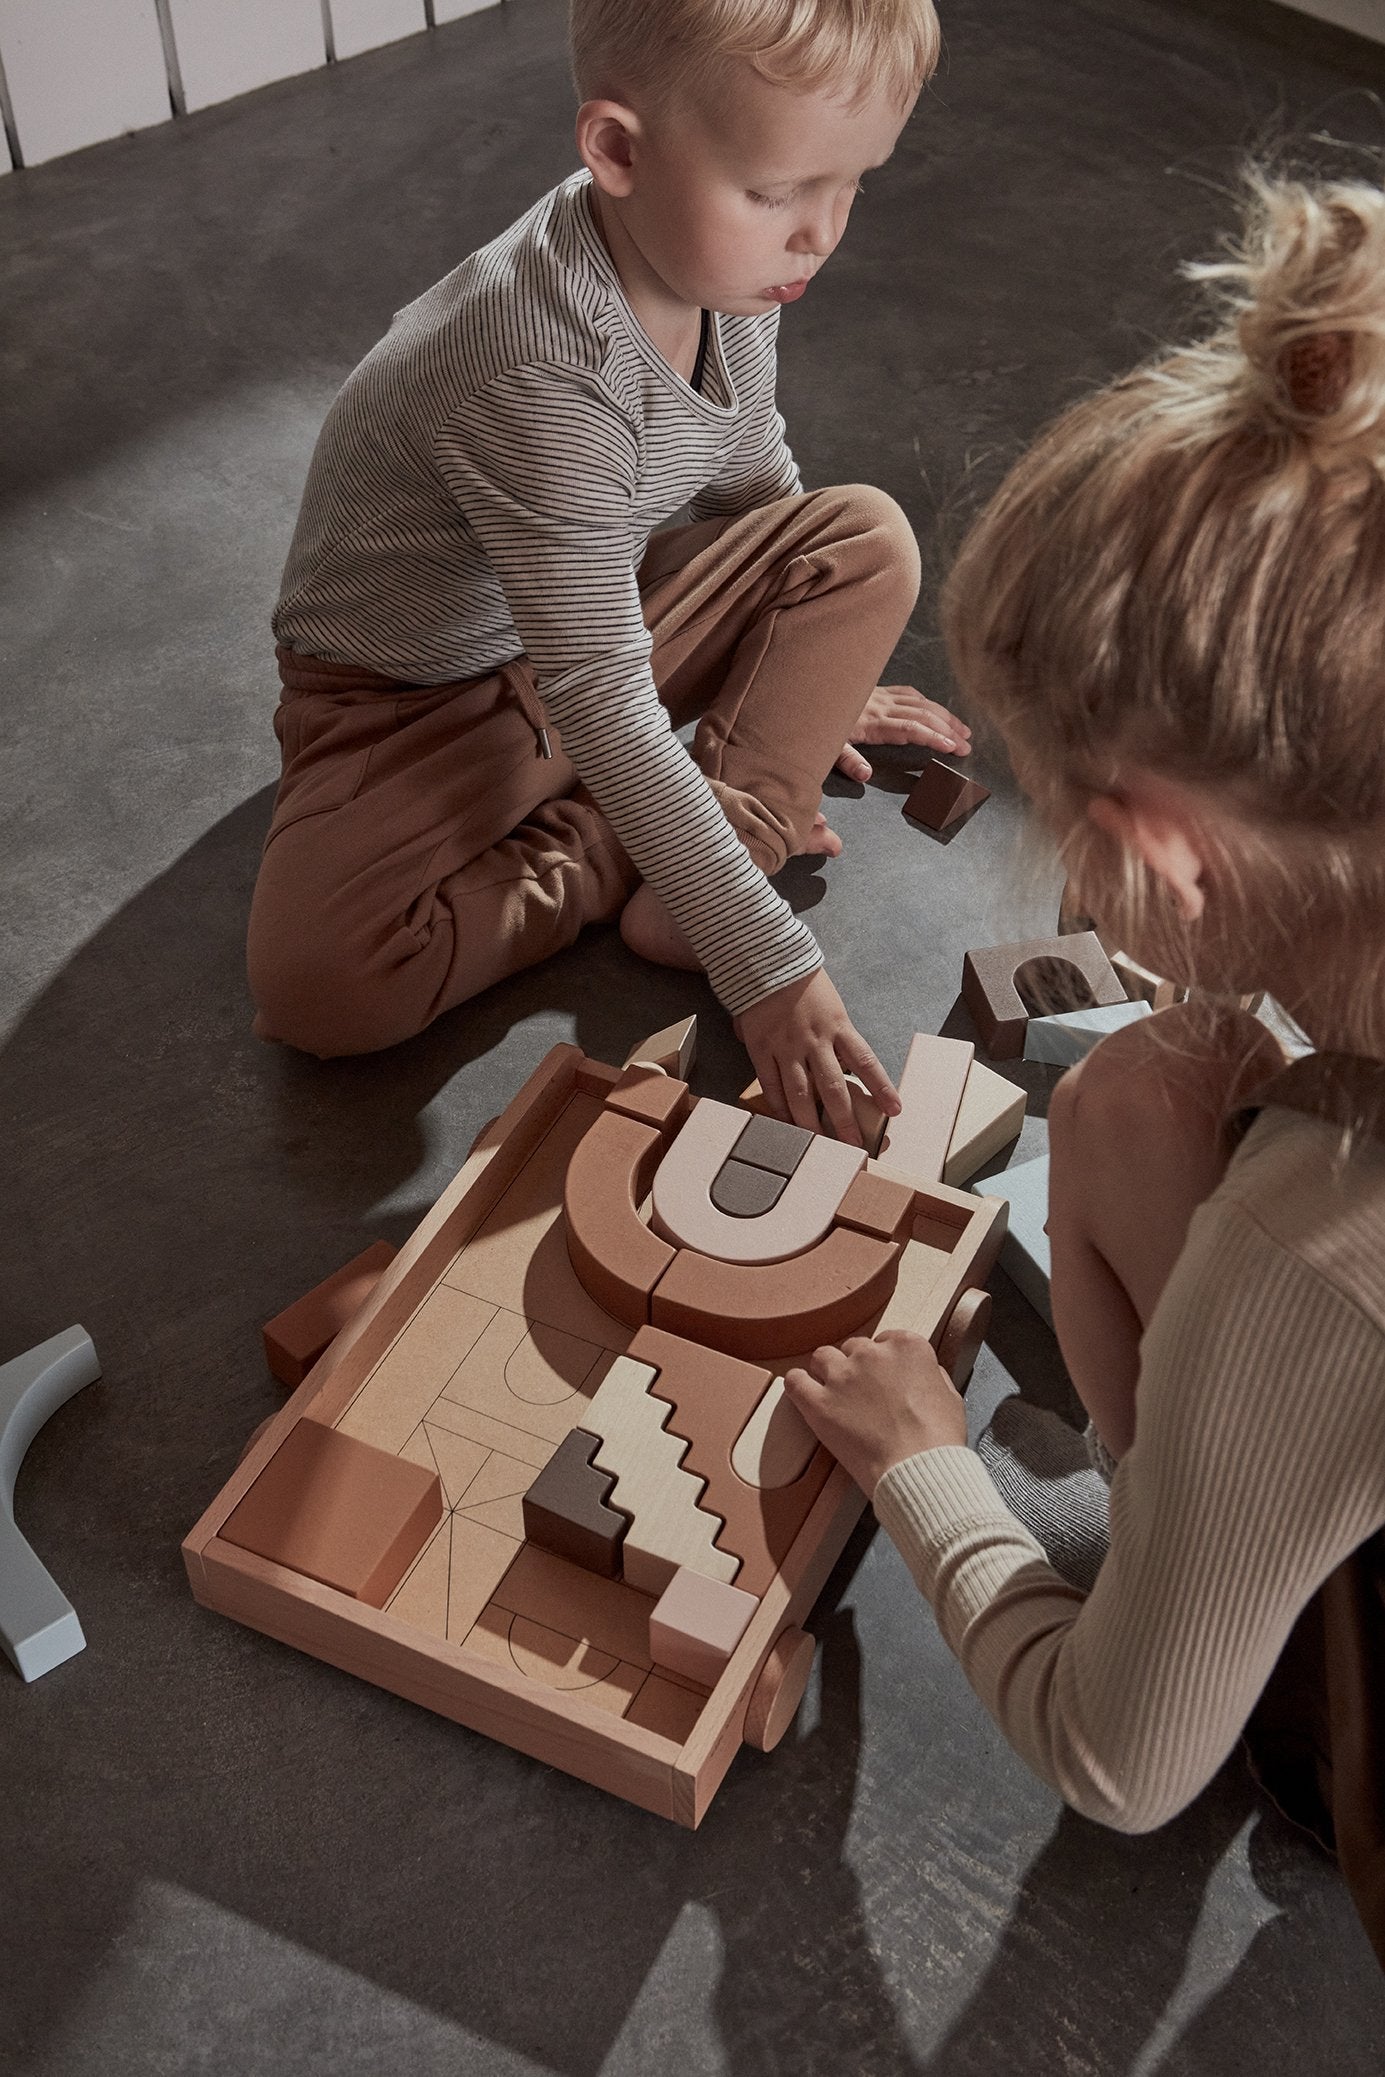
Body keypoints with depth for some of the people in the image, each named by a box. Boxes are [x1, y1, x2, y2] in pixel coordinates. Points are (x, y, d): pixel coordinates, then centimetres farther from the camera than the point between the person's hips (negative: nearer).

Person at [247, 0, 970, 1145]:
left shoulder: (728, 257, -11)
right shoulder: (546, 370, -36)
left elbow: (755, 487, 11)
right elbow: (600, 710, -35)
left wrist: (811, 670, 21)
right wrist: (764, 959, -34)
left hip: (604, 622, 7)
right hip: (419, 695, -6)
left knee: (867, 537, -9)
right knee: (314, 985, -29)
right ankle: (616, 850, -9)